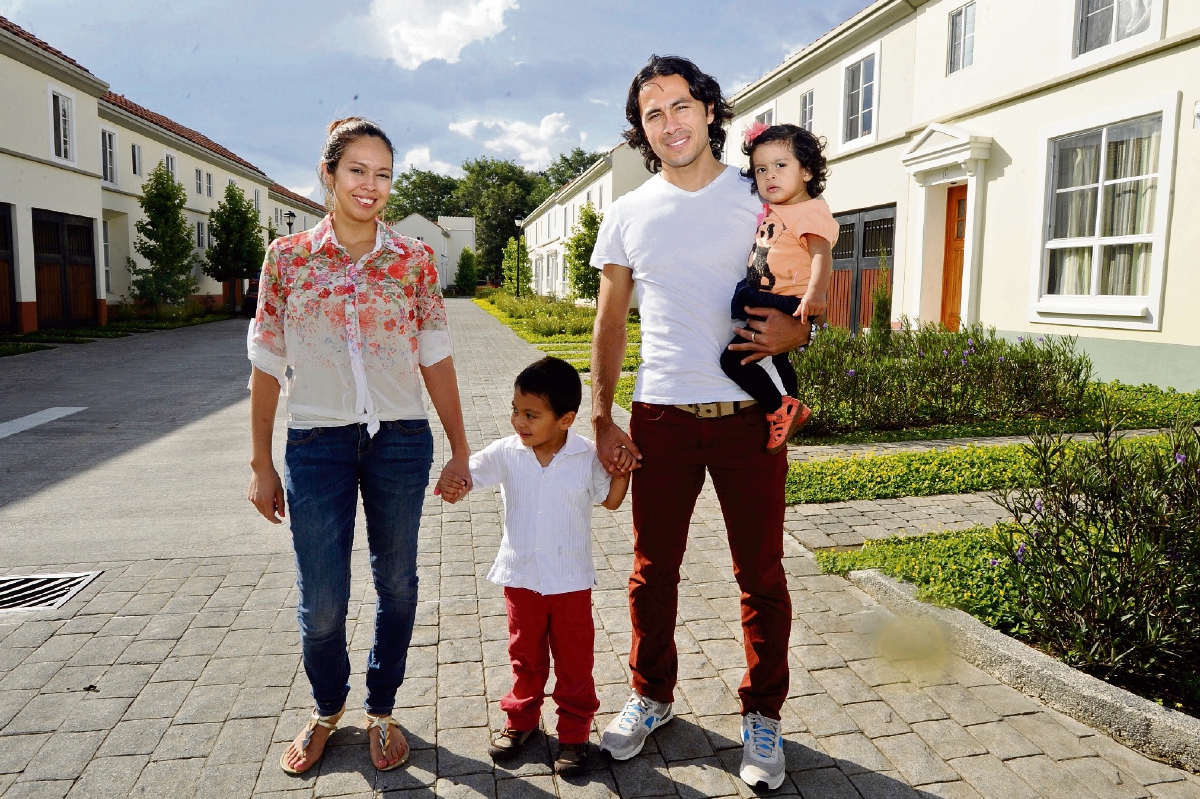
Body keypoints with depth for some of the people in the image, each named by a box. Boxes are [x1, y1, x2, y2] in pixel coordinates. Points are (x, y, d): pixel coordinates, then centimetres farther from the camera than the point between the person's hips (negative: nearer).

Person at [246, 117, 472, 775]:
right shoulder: (287, 257, 2)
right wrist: (261, 465, 5)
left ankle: (381, 710, 34)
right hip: (316, 444, 0)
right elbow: (267, 366, 4)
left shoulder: (413, 260, 1)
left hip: (400, 442, 1)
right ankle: (327, 707, 34)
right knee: (321, 604, 3)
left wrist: (459, 451, 3)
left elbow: (436, 361, 3)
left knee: (395, 584, 11)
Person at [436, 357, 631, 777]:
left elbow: (611, 500, 3)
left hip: (571, 580, -1)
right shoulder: (506, 452, -9)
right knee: (525, 653, 19)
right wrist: (451, 482, -30)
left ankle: (574, 730, 30)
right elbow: (467, 472, -7)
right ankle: (521, 717, 40)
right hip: (520, 576, 2)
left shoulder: (587, 456, -10)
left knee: (574, 658, 12)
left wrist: (622, 469, -14)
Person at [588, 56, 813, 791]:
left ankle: (763, 716, 25)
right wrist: (601, 417, 4)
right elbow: (611, 321, 11)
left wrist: (798, 330, -15)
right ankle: (652, 696, 32)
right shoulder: (628, 215, 9)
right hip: (661, 416, 2)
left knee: (761, 573, 7)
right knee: (653, 570, 11)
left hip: (748, 413, -1)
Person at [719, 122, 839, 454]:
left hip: (786, 304, -11)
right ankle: (792, 408, 49)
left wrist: (815, 291, -49)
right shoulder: (771, 212, 11)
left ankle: (781, 409, -9)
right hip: (766, 301, 11)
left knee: (733, 357, -20)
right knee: (777, 359, 29)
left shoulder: (811, 212, -16)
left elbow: (821, 254, -33)